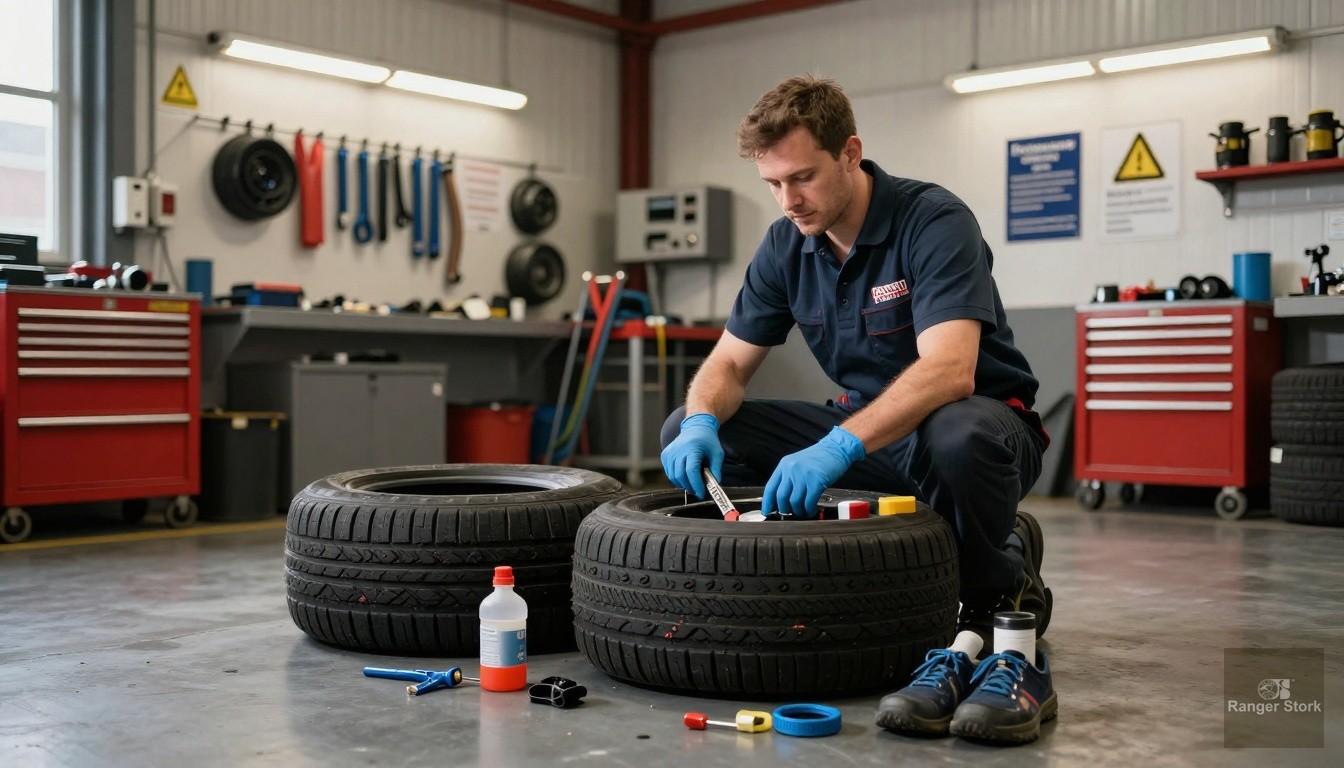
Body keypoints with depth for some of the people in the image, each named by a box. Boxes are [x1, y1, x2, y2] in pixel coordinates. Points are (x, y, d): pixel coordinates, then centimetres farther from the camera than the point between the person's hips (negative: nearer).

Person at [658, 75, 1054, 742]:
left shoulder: (934, 220, -22)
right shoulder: (786, 246, -2)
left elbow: (948, 369, -36)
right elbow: (729, 362, 2)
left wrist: (839, 447, -48)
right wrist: (702, 421, -21)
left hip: (982, 418, -6)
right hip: (865, 429, 6)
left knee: (960, 437, -43)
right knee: (689, 435, -6)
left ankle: (999, 584, -9)